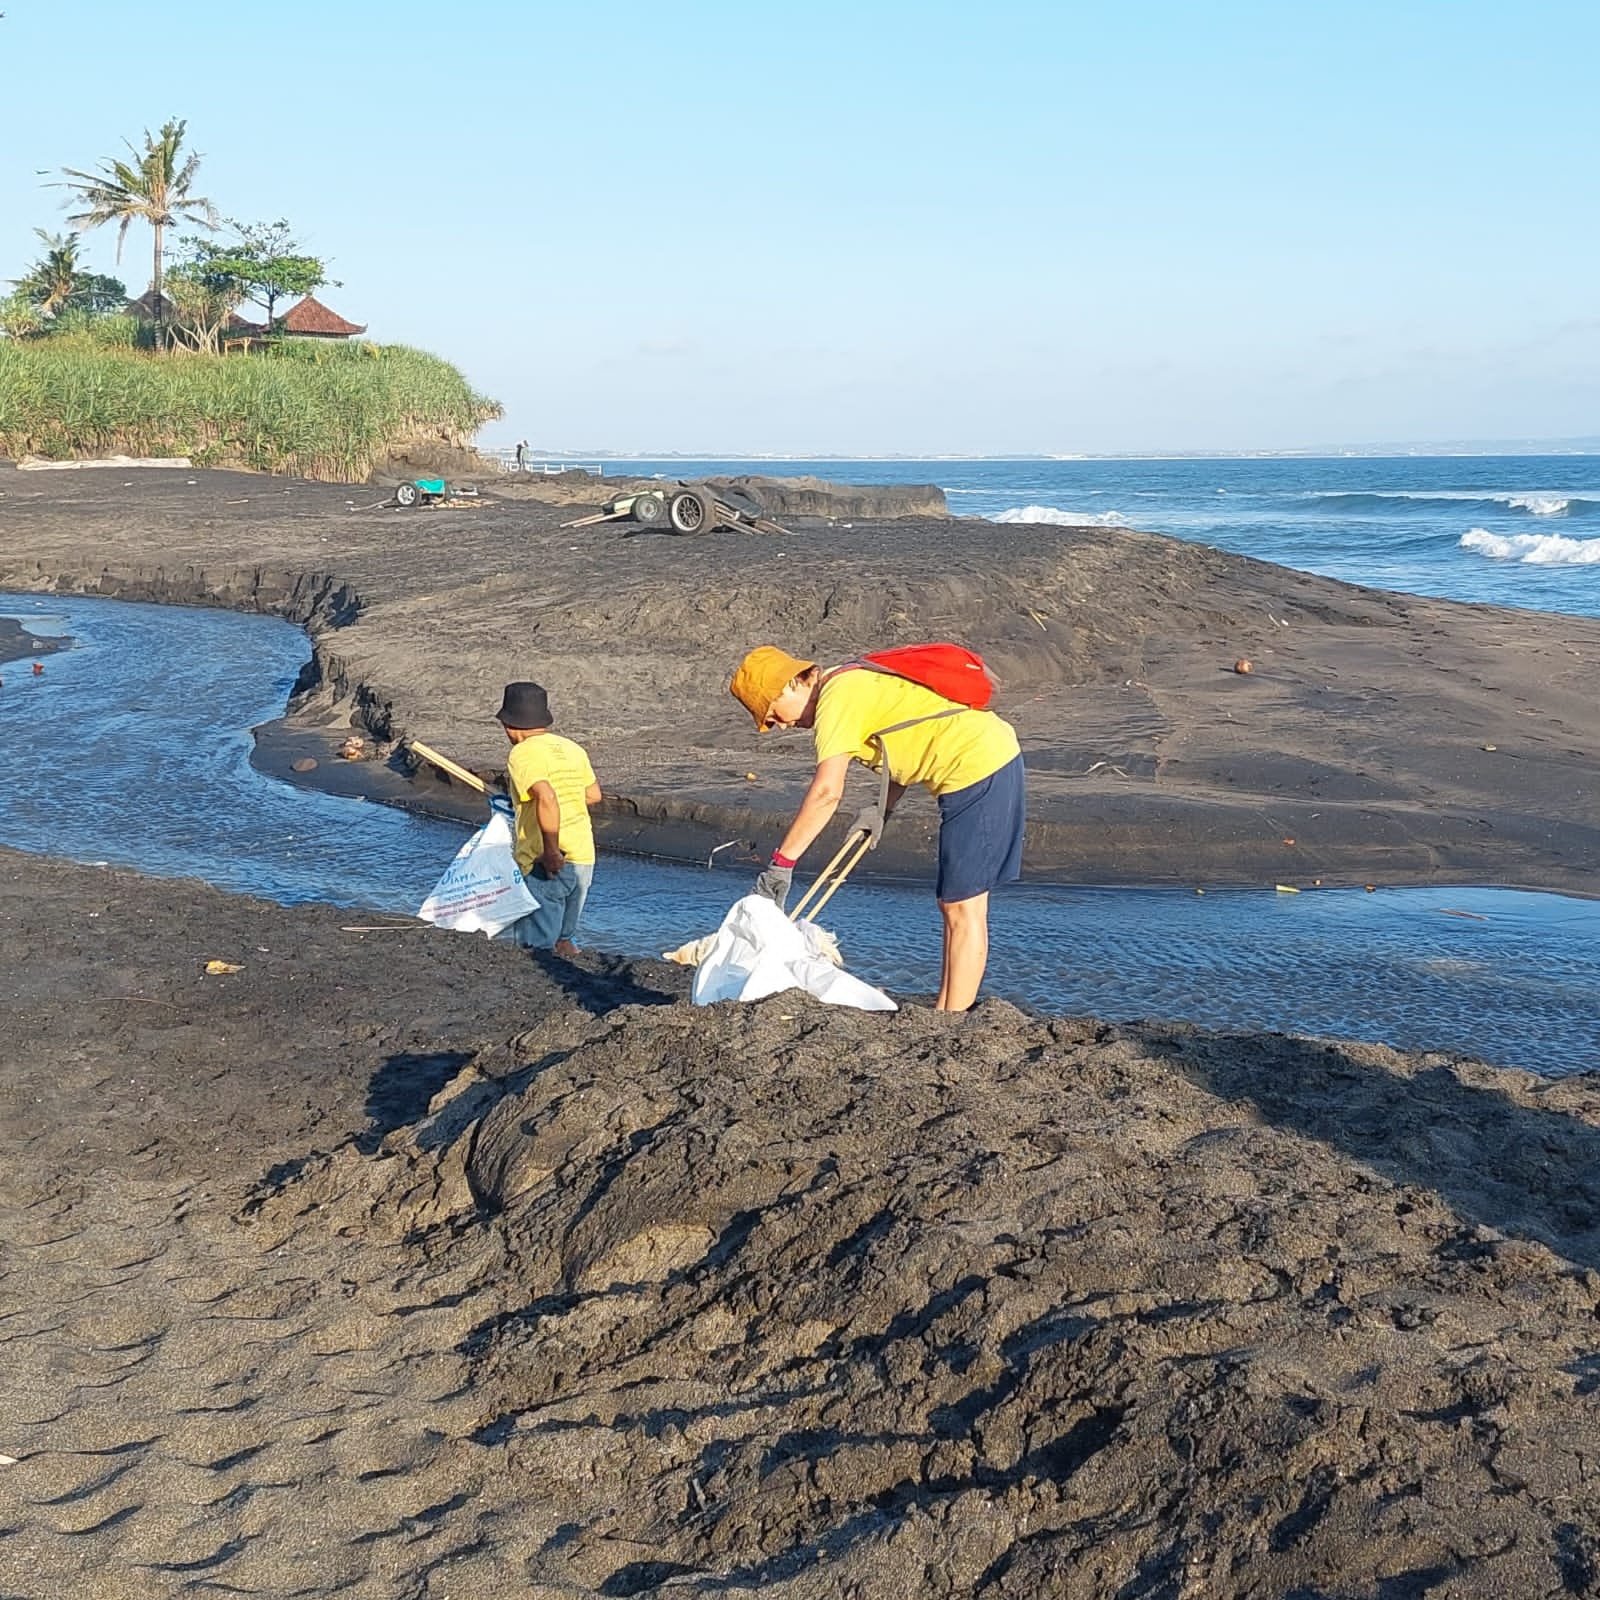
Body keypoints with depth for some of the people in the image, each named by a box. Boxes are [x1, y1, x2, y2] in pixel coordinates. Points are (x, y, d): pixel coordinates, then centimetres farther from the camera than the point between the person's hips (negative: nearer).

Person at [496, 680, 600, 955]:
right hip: (584, 859, 8)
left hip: (547, 864, -7)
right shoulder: (572, 749, 11)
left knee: (538, 947, -1)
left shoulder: (523, 754, -11)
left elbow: (546, 797, -26)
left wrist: (551, 851, -23)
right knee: (564, 938, 21)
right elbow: (593, 795, 22)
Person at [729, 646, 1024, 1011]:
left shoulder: (838, 697, -14)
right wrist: (884, 809, 9)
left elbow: (827, 791, -24)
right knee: (954, 904, 13)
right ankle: (945, 1015, 18)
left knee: (962, 909, -6)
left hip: (976, 768, -10)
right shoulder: (856, 681, 16)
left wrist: (782, 862, -21)